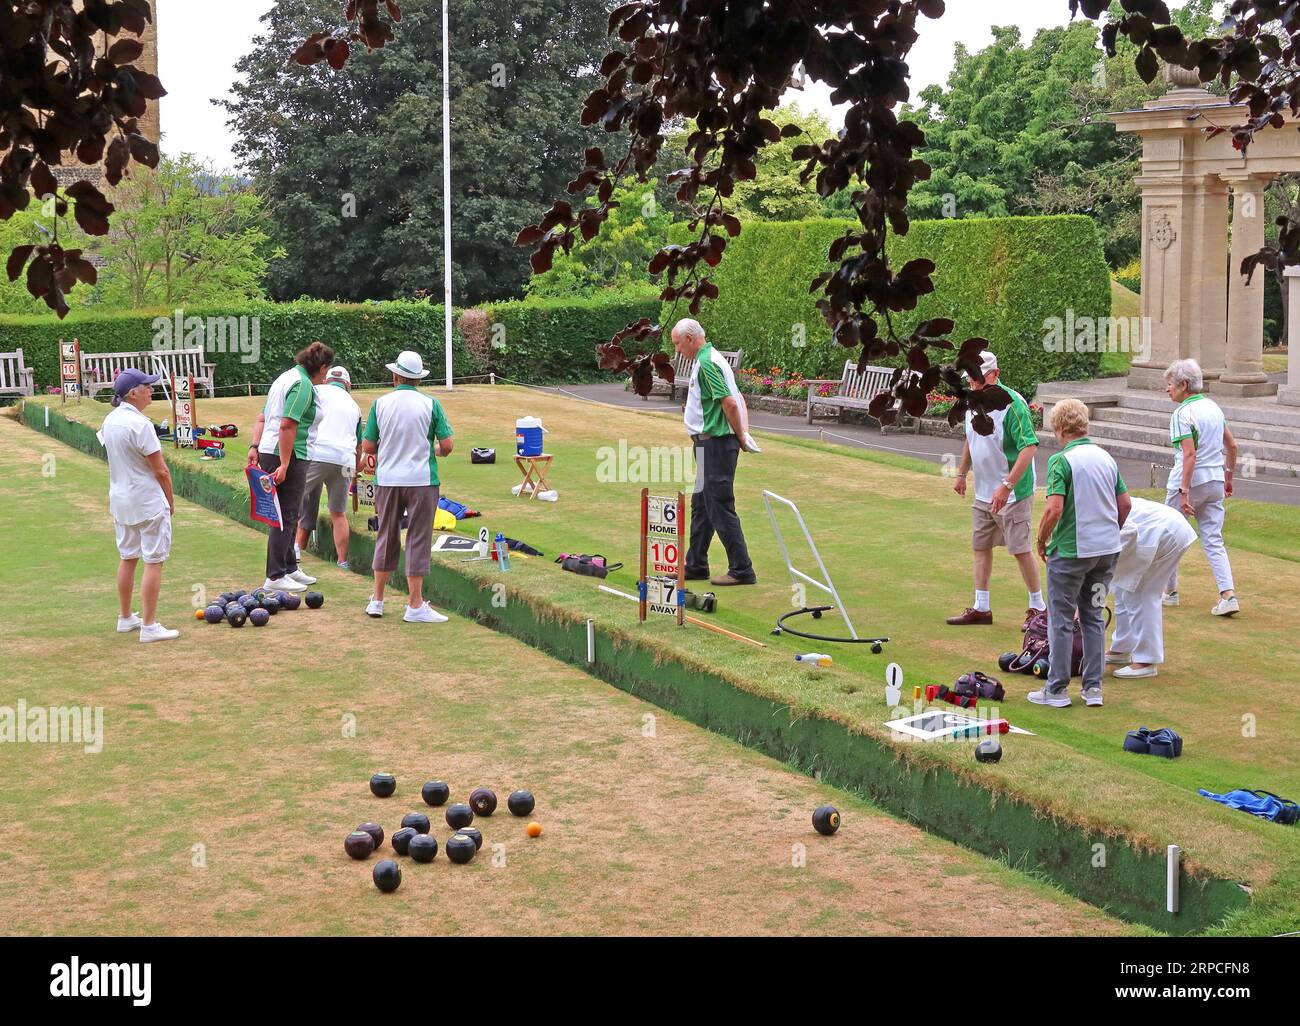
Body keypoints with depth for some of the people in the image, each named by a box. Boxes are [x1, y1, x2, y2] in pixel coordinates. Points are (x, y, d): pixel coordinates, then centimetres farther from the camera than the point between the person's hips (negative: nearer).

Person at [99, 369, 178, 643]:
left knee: (127, 558, 19)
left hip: (120, 499, 9)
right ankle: (149, 626, -3)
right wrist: (170, 501, -3)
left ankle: (125, 618, 28)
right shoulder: (139, 424, -21)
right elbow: (160, 470, -18)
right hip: (149, 501, -9)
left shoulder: (109, 421, 5)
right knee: (154, 561, -3)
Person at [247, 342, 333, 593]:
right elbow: (287, 424, -23)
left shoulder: (287, 377, 18)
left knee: (288, 515, 18)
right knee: (286, 516, -5)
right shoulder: (303, 385, -13)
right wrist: (284, 465, -23)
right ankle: (275, 576, -3)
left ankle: (290, 568, 27)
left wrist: (255, 446, 9)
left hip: (268, 452, 10)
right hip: (289, 456, -10)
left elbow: (262, 418, 15)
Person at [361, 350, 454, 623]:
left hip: (386, 480, 3)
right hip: (422, 480, -3)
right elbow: (447, 445, -7)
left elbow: (367, 447, 2)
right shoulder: (430, 404, -5)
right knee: (418, 540, 2)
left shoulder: (381, 404, 0)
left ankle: (377, 600, 18)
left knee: (386, 539, 14)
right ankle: (415, 605, 1)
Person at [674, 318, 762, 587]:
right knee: (701, 505, 16)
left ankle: (742, 570, -5)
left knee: (720, 507, -7)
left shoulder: (706, 363, -17)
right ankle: (696, 565, 24)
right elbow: (738, 399, 19)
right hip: (712, 442, 11)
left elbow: (730, 403, -24)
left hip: (714, 443, -11)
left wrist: (740, 436, -12)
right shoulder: (710, 358, 16)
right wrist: (744, 432, 9)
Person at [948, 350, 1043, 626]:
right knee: (981, 547, 11)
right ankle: (981, 608, 19)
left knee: (1021, 550, -3)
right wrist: (962, 473, 21)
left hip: (1012, 493, -8)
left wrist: (1007, 486, -29)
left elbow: (1030, 447, -25)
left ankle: (1038, 608, 9)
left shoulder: (1012, 404, -20)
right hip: (982, 492, 8)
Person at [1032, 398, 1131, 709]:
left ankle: (1057, 689, 10)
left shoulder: (1061, 460, -15)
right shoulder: (1106, 457, 7)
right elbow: (1125, 504, 10)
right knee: (1094, 617, 15)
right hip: (1108, 550, 6)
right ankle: (1093, 688, 16)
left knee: (1061, 620, 5)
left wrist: (1041, 541, -6)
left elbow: (1054, 509, -22)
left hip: (1071, 551, -6)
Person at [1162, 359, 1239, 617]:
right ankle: (1228, 594, -7)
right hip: (1215, 482, 7)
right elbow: (1232, 446, 15)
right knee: (1214, 540, 6)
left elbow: (1190, 454, -22)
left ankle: (1170, 591, 20)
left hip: (1189, 481, -7)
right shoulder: (1214, 407, 10)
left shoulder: (1182, 414, -14)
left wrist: (1184, 491, -24)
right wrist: (1228, 477, 26)